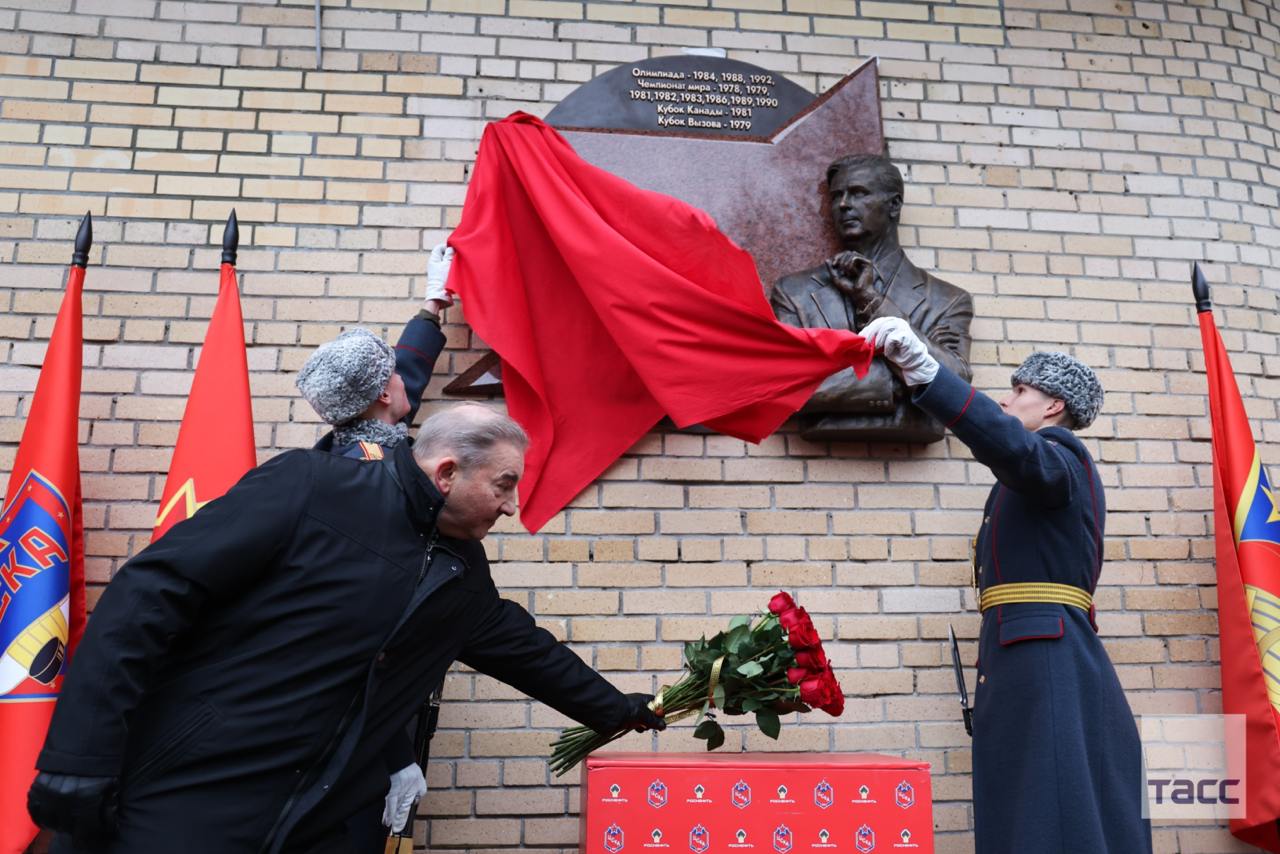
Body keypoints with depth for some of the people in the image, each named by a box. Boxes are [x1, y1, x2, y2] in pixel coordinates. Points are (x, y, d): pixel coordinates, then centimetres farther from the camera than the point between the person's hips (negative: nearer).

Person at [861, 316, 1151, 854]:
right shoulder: (1048, 478, 27)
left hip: (1043, 661, -10)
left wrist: (922, 368, -35)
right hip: (1035, 660, 10)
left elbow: (1012, 447, -26)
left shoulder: (1059, 452, -3)